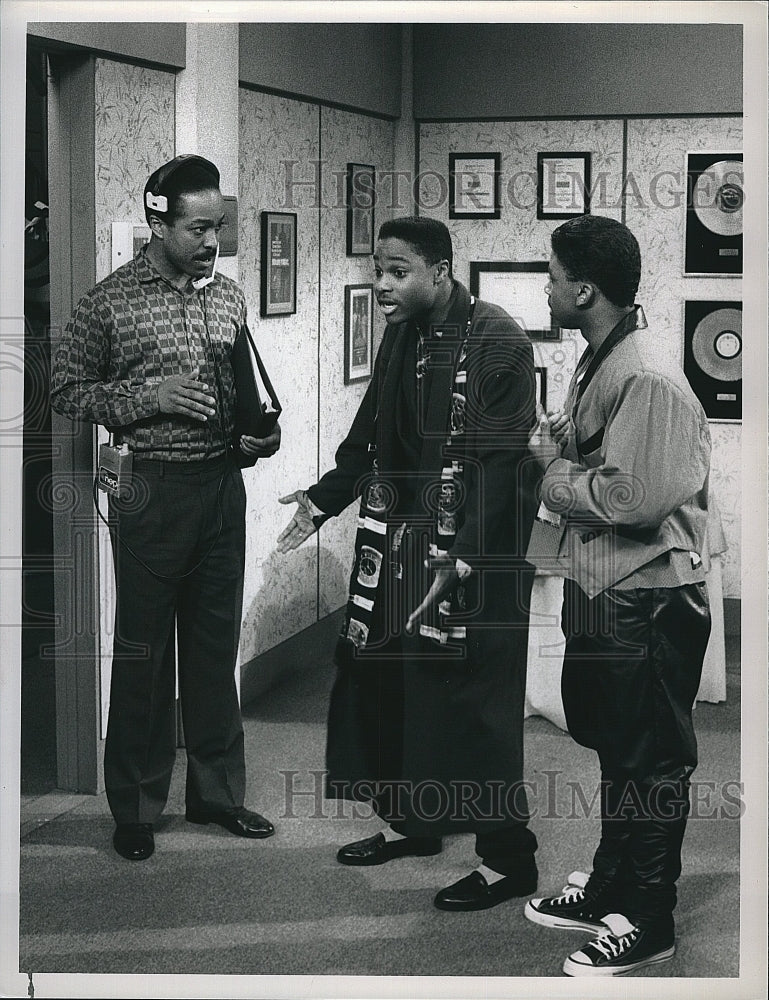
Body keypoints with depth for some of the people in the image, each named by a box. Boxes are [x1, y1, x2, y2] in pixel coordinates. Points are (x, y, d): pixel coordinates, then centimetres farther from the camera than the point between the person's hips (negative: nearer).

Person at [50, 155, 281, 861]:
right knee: (142, 650, 3)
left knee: (216, 643, 12)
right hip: (151, 488, -5)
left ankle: (217, 790, 24)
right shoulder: (112, 300, -6)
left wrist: (263, 432, -1)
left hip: (222, 484, 5)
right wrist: (148, 397, -16)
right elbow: (67, 391, -4)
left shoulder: (229, 297, 9)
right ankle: (136, 808, 15)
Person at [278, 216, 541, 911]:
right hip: (400, 541, 8)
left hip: (472, 550, -8)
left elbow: (501, 462, -20)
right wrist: (320, 502, 11)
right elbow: (373, 437, 19)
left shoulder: (497, 342, -16)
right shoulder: (403, 337, 9)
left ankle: (508, 858, 8)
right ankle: (410, 820, 31)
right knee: (380, 675, 13)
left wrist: (459, 563, -24)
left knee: (471, 695, -4)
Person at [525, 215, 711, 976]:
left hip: (648, 603, -10)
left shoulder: (646, 380, -23)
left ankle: (646, 921, 15)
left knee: (650, 763, 3)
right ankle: (610, 887, 34)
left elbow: (629, 498, -28)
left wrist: (556, 475, -13)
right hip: (601, 595, 10)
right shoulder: (598, 361, 9)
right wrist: (549, 440, -3)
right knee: (615, 749, 20)